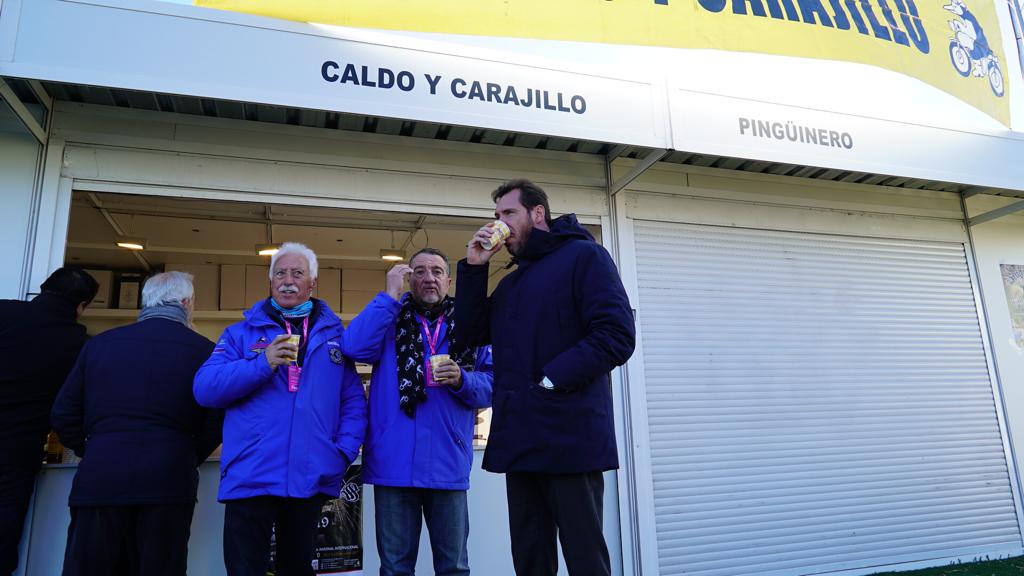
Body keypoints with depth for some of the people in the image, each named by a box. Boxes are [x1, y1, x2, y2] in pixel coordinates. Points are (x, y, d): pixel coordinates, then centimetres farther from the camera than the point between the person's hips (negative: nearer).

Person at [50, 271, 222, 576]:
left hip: (99, 481, 2)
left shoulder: (99, 343, 9)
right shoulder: (203, 350, -1)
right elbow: (216, 422, -4)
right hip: (168, 483, -2)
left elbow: (63, 415, 10)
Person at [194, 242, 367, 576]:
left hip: (312, 478, 1)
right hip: (251, 477, -1)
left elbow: (354, 401, 7)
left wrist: (344, 452, -7)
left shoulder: (333, 334, 9)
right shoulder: (241, 333, 7)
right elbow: (204, 389, -5)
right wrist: (262, 364, -18)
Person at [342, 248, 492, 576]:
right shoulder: (390, 318, 7)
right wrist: (389, 295, -12)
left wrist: (461, 380, -16)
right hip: (394, 464, 0)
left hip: (448, 464, 1)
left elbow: (491, 387, 4)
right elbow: (354, 347, -13)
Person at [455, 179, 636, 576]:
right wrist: (473, 267, 6)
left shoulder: (583, 256, -3)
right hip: (520, 440, 8)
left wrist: (550, 380, -19)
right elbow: (474, 333, 13)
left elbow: (617, 336, -14)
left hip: (569, 437, -7)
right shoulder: (511, 282, 22)